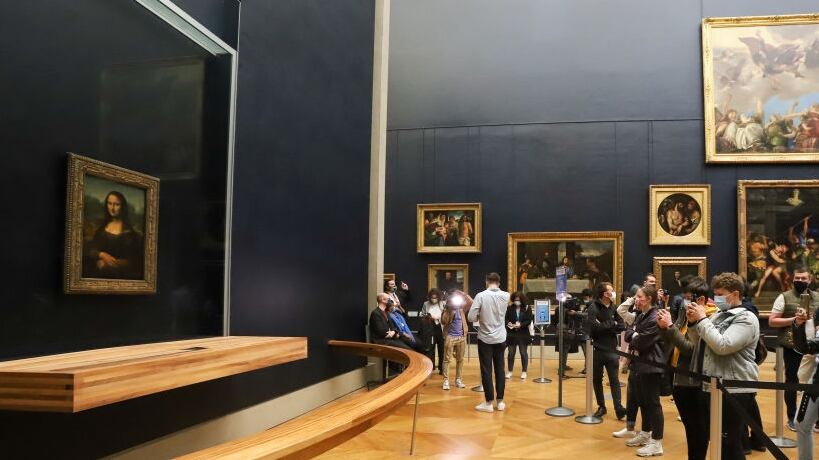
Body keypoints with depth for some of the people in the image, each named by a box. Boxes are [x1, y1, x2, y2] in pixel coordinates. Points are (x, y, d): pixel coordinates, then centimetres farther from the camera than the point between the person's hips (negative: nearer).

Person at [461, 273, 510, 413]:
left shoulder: (481, 296, -14)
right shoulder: (506, 296, -3)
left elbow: (471, 318, -16)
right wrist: (471, 300, 14)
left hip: (485, 339, -3)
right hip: (500, 339, 3)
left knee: (486, 371, 3)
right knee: (499, 369, 11)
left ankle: (489, 403, 7)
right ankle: (500, 402, 16)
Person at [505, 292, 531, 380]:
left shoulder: (527, 308, -2)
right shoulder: (509, 309, 2)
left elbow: (529, 321, -7)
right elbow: (506, 319, 2)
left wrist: (521, 325, -21)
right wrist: (508, 323, -19)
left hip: (523, 334, -1)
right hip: (511, 334, 1)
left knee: (523, 353, 5)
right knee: (511, 353, 7)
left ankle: (524, 372, 17)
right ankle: (509, 371, 19)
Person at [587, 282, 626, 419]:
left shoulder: (614, 307, 4)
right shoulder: (593, 308, -10)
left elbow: (621, 326, -2)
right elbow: (595, 326, -23)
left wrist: (604, 326, -15)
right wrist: (612, 324, -12)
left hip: (611, 350, 2)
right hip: (596, 350, -2)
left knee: (614, 380, 1)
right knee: (597, 380, 8)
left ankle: (619, 408, 0)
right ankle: (601, 407, 20)